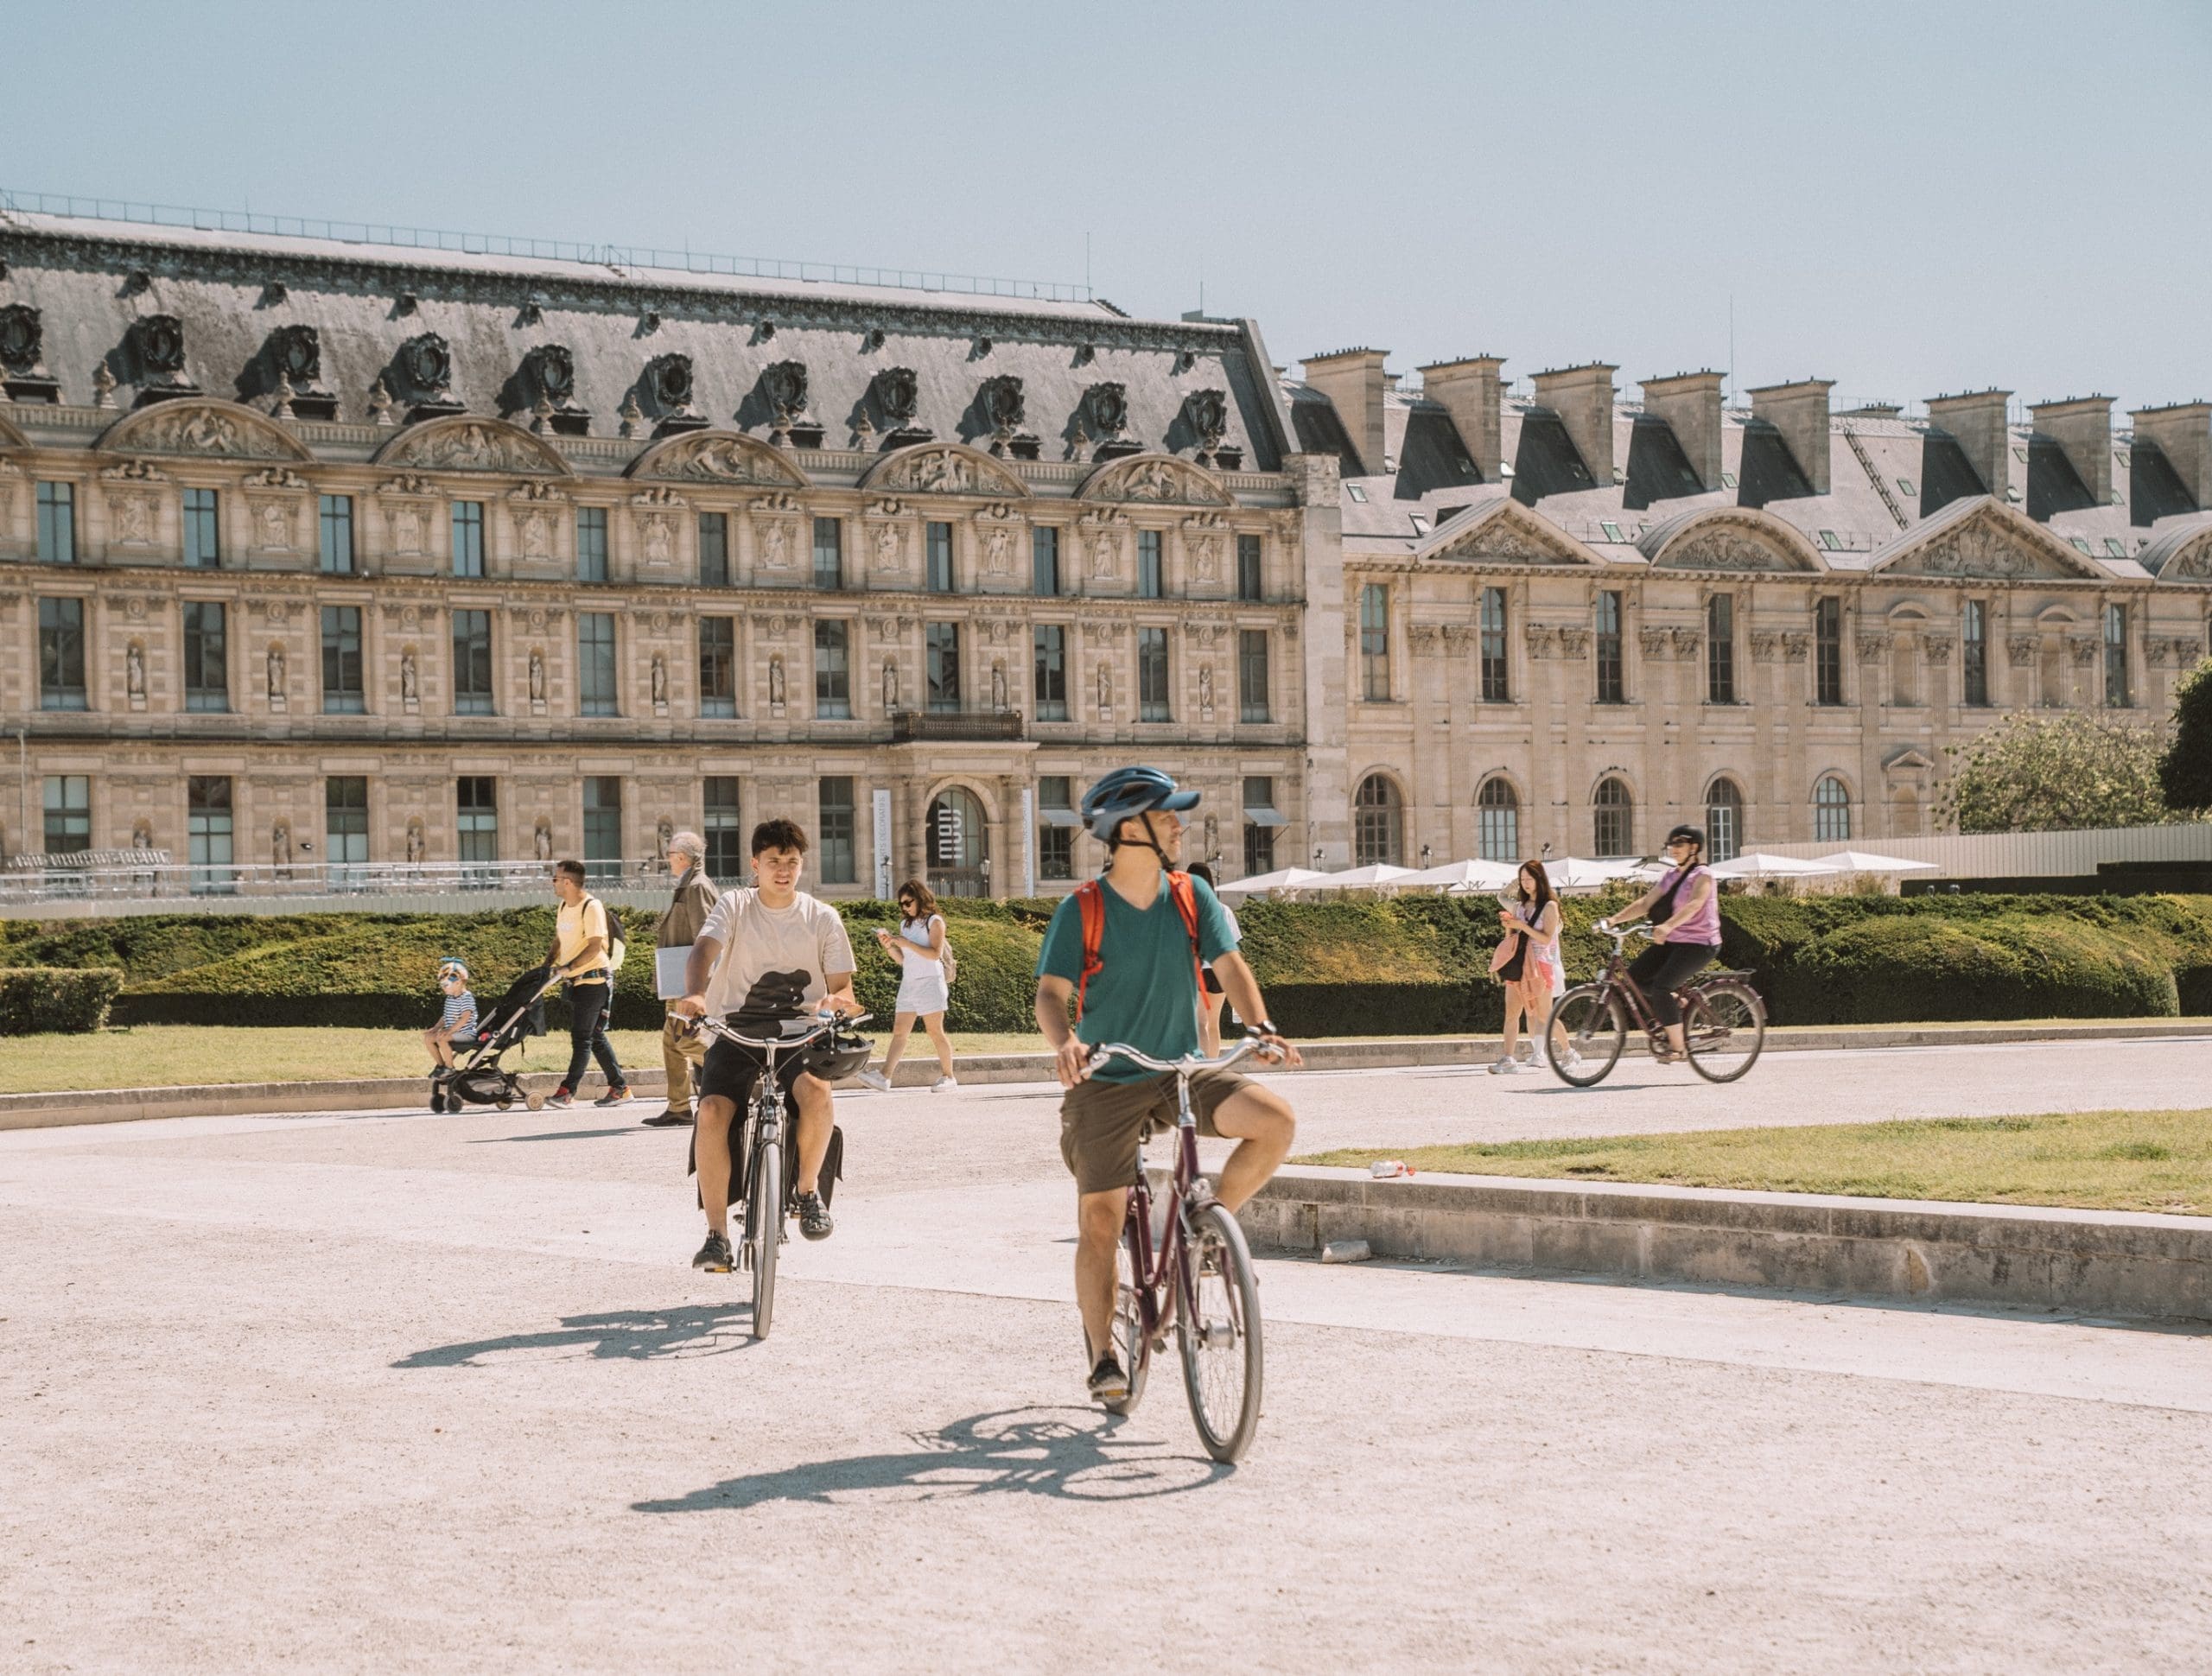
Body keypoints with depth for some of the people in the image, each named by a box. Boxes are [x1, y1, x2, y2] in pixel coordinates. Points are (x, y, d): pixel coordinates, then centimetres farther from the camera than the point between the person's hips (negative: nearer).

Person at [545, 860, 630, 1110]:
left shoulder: (592, 907, -15)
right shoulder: (564, 907, 12)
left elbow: (595, 947, -22)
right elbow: (558, 941, 19)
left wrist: (568, 968, -26)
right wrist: (547, 967, 5)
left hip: (594, 979, -9)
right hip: (576, 982, 9)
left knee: (582, 1037, -8)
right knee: (594, 1036, 10)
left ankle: (567, 1091, -10)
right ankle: (619, 1086, 16)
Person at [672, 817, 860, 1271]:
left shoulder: (822, 918, 7)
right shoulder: (734, 906, 4)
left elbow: (842, 988, 6)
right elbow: (704, 949, -14)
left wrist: (839, 1000, -21)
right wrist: (695, 994, -37)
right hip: (735, 1030, 0)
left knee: (816, 1091, -34)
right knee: (712, 1110, -28)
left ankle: (808, 1189, -7)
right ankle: (717, 1233, -18)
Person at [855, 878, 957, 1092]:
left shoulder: (934, 922, -2)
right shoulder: (906, 924, 16)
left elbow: (935, 954, -14)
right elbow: (902, 959, 16)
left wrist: (907, 944, -17)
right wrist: (889, 946, -1)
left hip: (929, 983, -6)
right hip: (908, 984, 6)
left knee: (935, 1032, -2)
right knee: (899, 1031, -4)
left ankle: (948, 1076, 7)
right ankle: (884, 1076, -14)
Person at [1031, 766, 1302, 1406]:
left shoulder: (1192, 896, 1)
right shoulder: (1082, 911, -8)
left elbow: (1230, 965, -4)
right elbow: (1051, 993, -14)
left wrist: (1260, 1027, -22)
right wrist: (1065, 1043, -36)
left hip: (1182, 1072, 3)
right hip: (1107, 1082, -3)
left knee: (1275, 1120, -21)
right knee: (1101, 1221, -5)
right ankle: (1103, 1356, 10)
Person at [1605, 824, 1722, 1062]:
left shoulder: (1703, 875, -10)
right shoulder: (1672, 875, 13)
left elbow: (1694, 904, -29)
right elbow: (1645, 903, 8)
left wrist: (1667, 926, -46)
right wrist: (1613, 919, -6)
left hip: (1698, 944, -8)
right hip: (1672, 943, 8)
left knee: (1661, 986, -25)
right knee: (1635, 976, -6)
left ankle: (1677, 1047, -17)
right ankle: (1677, 1002, 13)